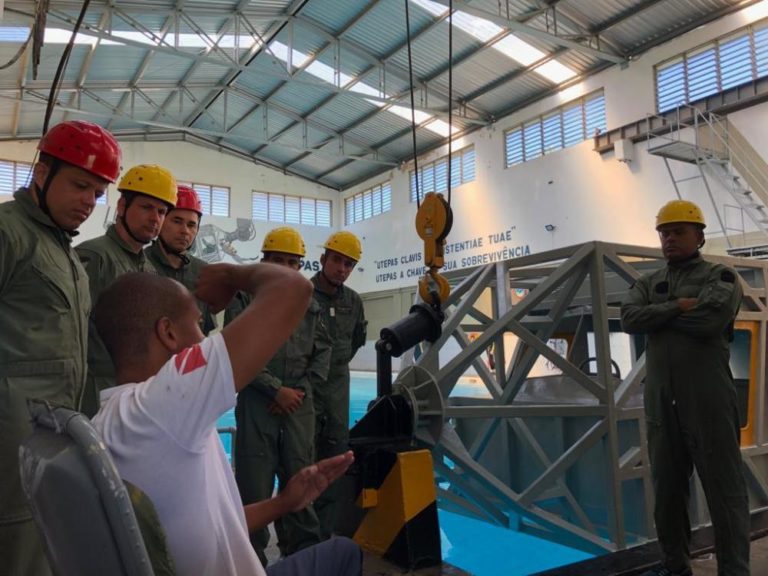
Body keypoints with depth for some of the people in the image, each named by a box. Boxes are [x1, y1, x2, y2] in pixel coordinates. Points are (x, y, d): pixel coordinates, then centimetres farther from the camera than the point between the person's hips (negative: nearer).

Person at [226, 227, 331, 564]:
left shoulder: (309, 305, 12)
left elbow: (322, 352, 11)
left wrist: (300, 389, -2)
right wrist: (277, 389, -10)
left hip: (300, 403, 3)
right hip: (257, 402, -3)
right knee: (254, 482, 2)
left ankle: (303, 552, 24)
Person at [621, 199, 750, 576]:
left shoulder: (720, 277, 1)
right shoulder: (647, 284, 14)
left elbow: (710, 320, -19)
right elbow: (629, 319, -5)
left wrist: (657, 315, -6)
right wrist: (677, 307, -14)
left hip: (708, 401, -5)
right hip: (661, 401, 5)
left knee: (724, 490, 2)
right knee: (667, 487, 13)